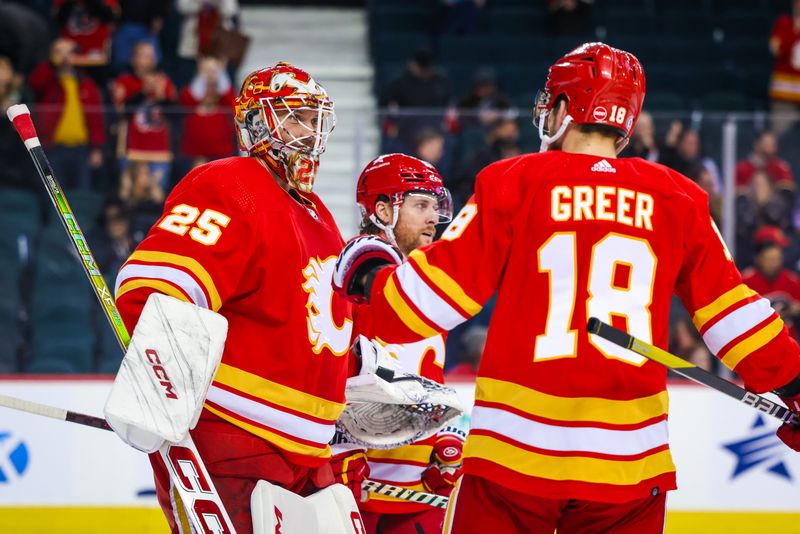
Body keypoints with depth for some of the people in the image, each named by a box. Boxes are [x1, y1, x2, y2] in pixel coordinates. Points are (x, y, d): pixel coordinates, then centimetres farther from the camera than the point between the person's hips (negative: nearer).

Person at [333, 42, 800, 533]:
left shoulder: (513, 184, -1)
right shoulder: (677, 200, 6)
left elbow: (438, 296, -1)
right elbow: (731, 310, 9)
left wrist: (368, 275, 18)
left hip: (515, 452, -2)